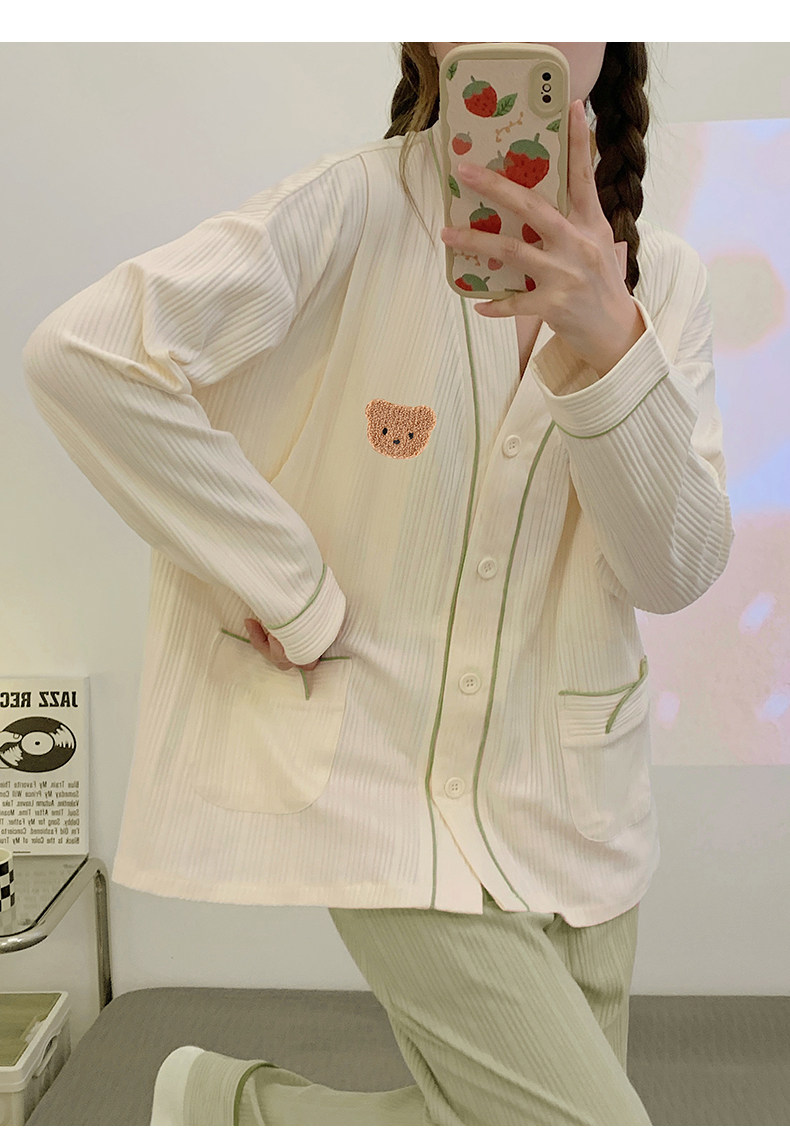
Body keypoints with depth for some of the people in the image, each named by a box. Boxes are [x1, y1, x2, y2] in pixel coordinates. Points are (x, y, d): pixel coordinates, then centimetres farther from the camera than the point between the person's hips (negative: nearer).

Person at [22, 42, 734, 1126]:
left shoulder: (662, 276, 2)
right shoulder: (355, 212, -12)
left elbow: (678, 569, -8)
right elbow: (81, 352, -23)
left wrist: (607, 339, -24)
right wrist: (295, 594, -19)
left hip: (574, 798, 6)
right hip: (397, 783, -5)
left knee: (498, 1106, 16)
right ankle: (234, 1101, 14)